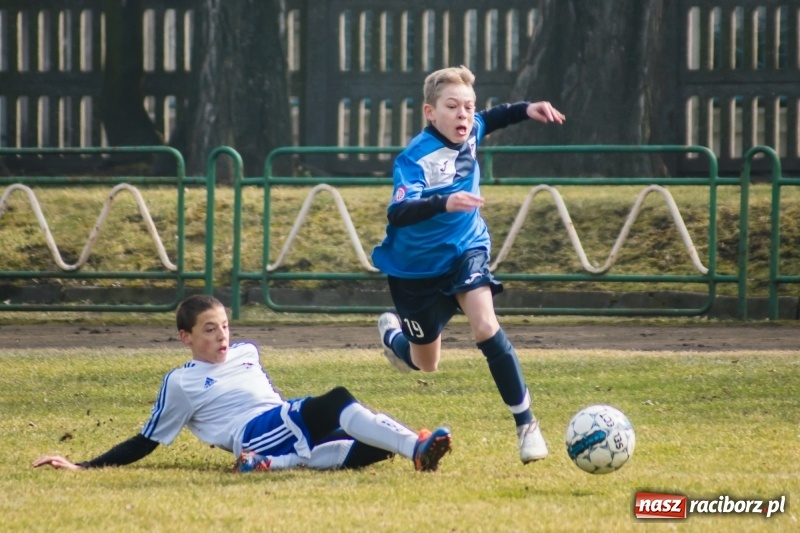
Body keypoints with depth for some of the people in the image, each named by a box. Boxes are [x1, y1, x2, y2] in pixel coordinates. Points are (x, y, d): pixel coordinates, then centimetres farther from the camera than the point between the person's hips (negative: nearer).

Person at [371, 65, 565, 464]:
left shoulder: (468, 134, -9)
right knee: (426, 364, 13)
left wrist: (526, 110, 2)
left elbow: (488, 121, 18)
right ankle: (393, 334, 51)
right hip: (418, 267, -3)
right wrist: (444, 203, -58)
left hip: (465, 250, 3)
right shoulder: (416, 159, -28)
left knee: (485, 324, -24)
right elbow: (397, 214, -43)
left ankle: (525, 423, -17)